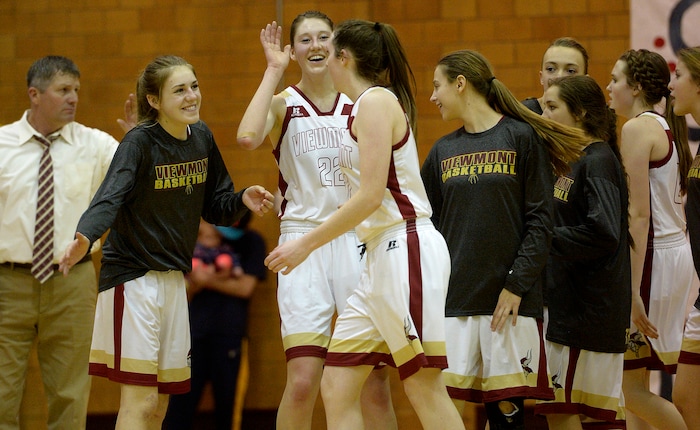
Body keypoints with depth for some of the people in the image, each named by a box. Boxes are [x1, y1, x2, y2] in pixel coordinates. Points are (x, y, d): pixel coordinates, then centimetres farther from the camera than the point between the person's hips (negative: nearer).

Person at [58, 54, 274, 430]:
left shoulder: (201, 138, 5)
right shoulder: (139, 143, -15)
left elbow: (214, 208, 13)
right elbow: (109, 198, -30)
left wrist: (242, 200, -8)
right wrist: (84, 238, -49)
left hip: (174, 280, 7)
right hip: (132, 276, -7)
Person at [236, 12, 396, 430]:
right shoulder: (283, 105, 5)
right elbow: (248, 136, -18)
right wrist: (274, 70, -11)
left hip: (359, 242, 2)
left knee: (375, 381, 0)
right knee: (303, 381, -11)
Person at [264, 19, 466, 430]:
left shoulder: (376, 102, -9)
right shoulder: (361, 106, 19)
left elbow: (371, 195, -15)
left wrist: (306, 244, -12)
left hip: (406, 250, -10)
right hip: (381, 257, 10)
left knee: (425, 388, -10)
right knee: (336, 387, 5)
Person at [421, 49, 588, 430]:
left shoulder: (522, 138, 0)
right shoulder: (443, 151, 13)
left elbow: (540, 222, -4)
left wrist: (517, 284, -11)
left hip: (509, 299, -4)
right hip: (453, 299, 4)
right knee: (449, 399, -3)